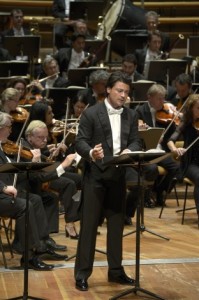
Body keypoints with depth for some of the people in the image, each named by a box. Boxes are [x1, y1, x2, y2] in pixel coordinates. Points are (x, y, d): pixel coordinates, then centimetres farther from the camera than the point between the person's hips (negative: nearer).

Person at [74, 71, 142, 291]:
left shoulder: (131, 116, 9)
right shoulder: (91, 113, -5)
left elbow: (136, 142, 6)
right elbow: (80, 141, -9)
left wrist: (129, 151, -17)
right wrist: (91, 153, -30)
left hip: (118, 175, 5)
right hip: (96, 174, -4)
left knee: (116, 223, 11)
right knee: (89, 223, -1)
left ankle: (116, 271, 21)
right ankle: (82, 273, 5)